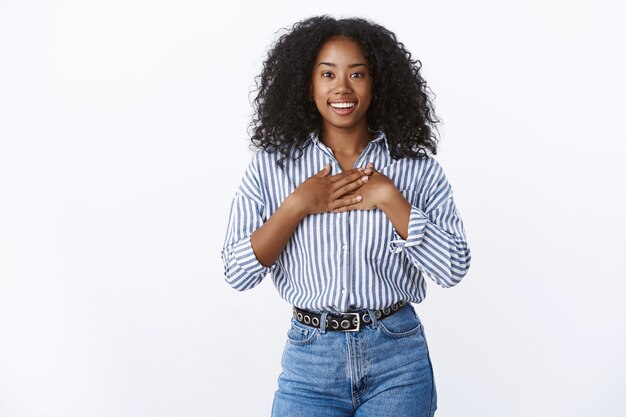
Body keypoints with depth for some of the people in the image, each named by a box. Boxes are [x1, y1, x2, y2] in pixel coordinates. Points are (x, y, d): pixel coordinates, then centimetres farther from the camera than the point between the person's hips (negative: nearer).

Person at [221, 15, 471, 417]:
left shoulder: (417, 168, -3)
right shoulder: (272, 167, -1)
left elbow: (454, 268, -10)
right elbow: (238, 273, -5)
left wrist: (389, 198, -16)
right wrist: (297, 206, -15)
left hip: (398, 359, 0)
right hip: (310, 358, 0)